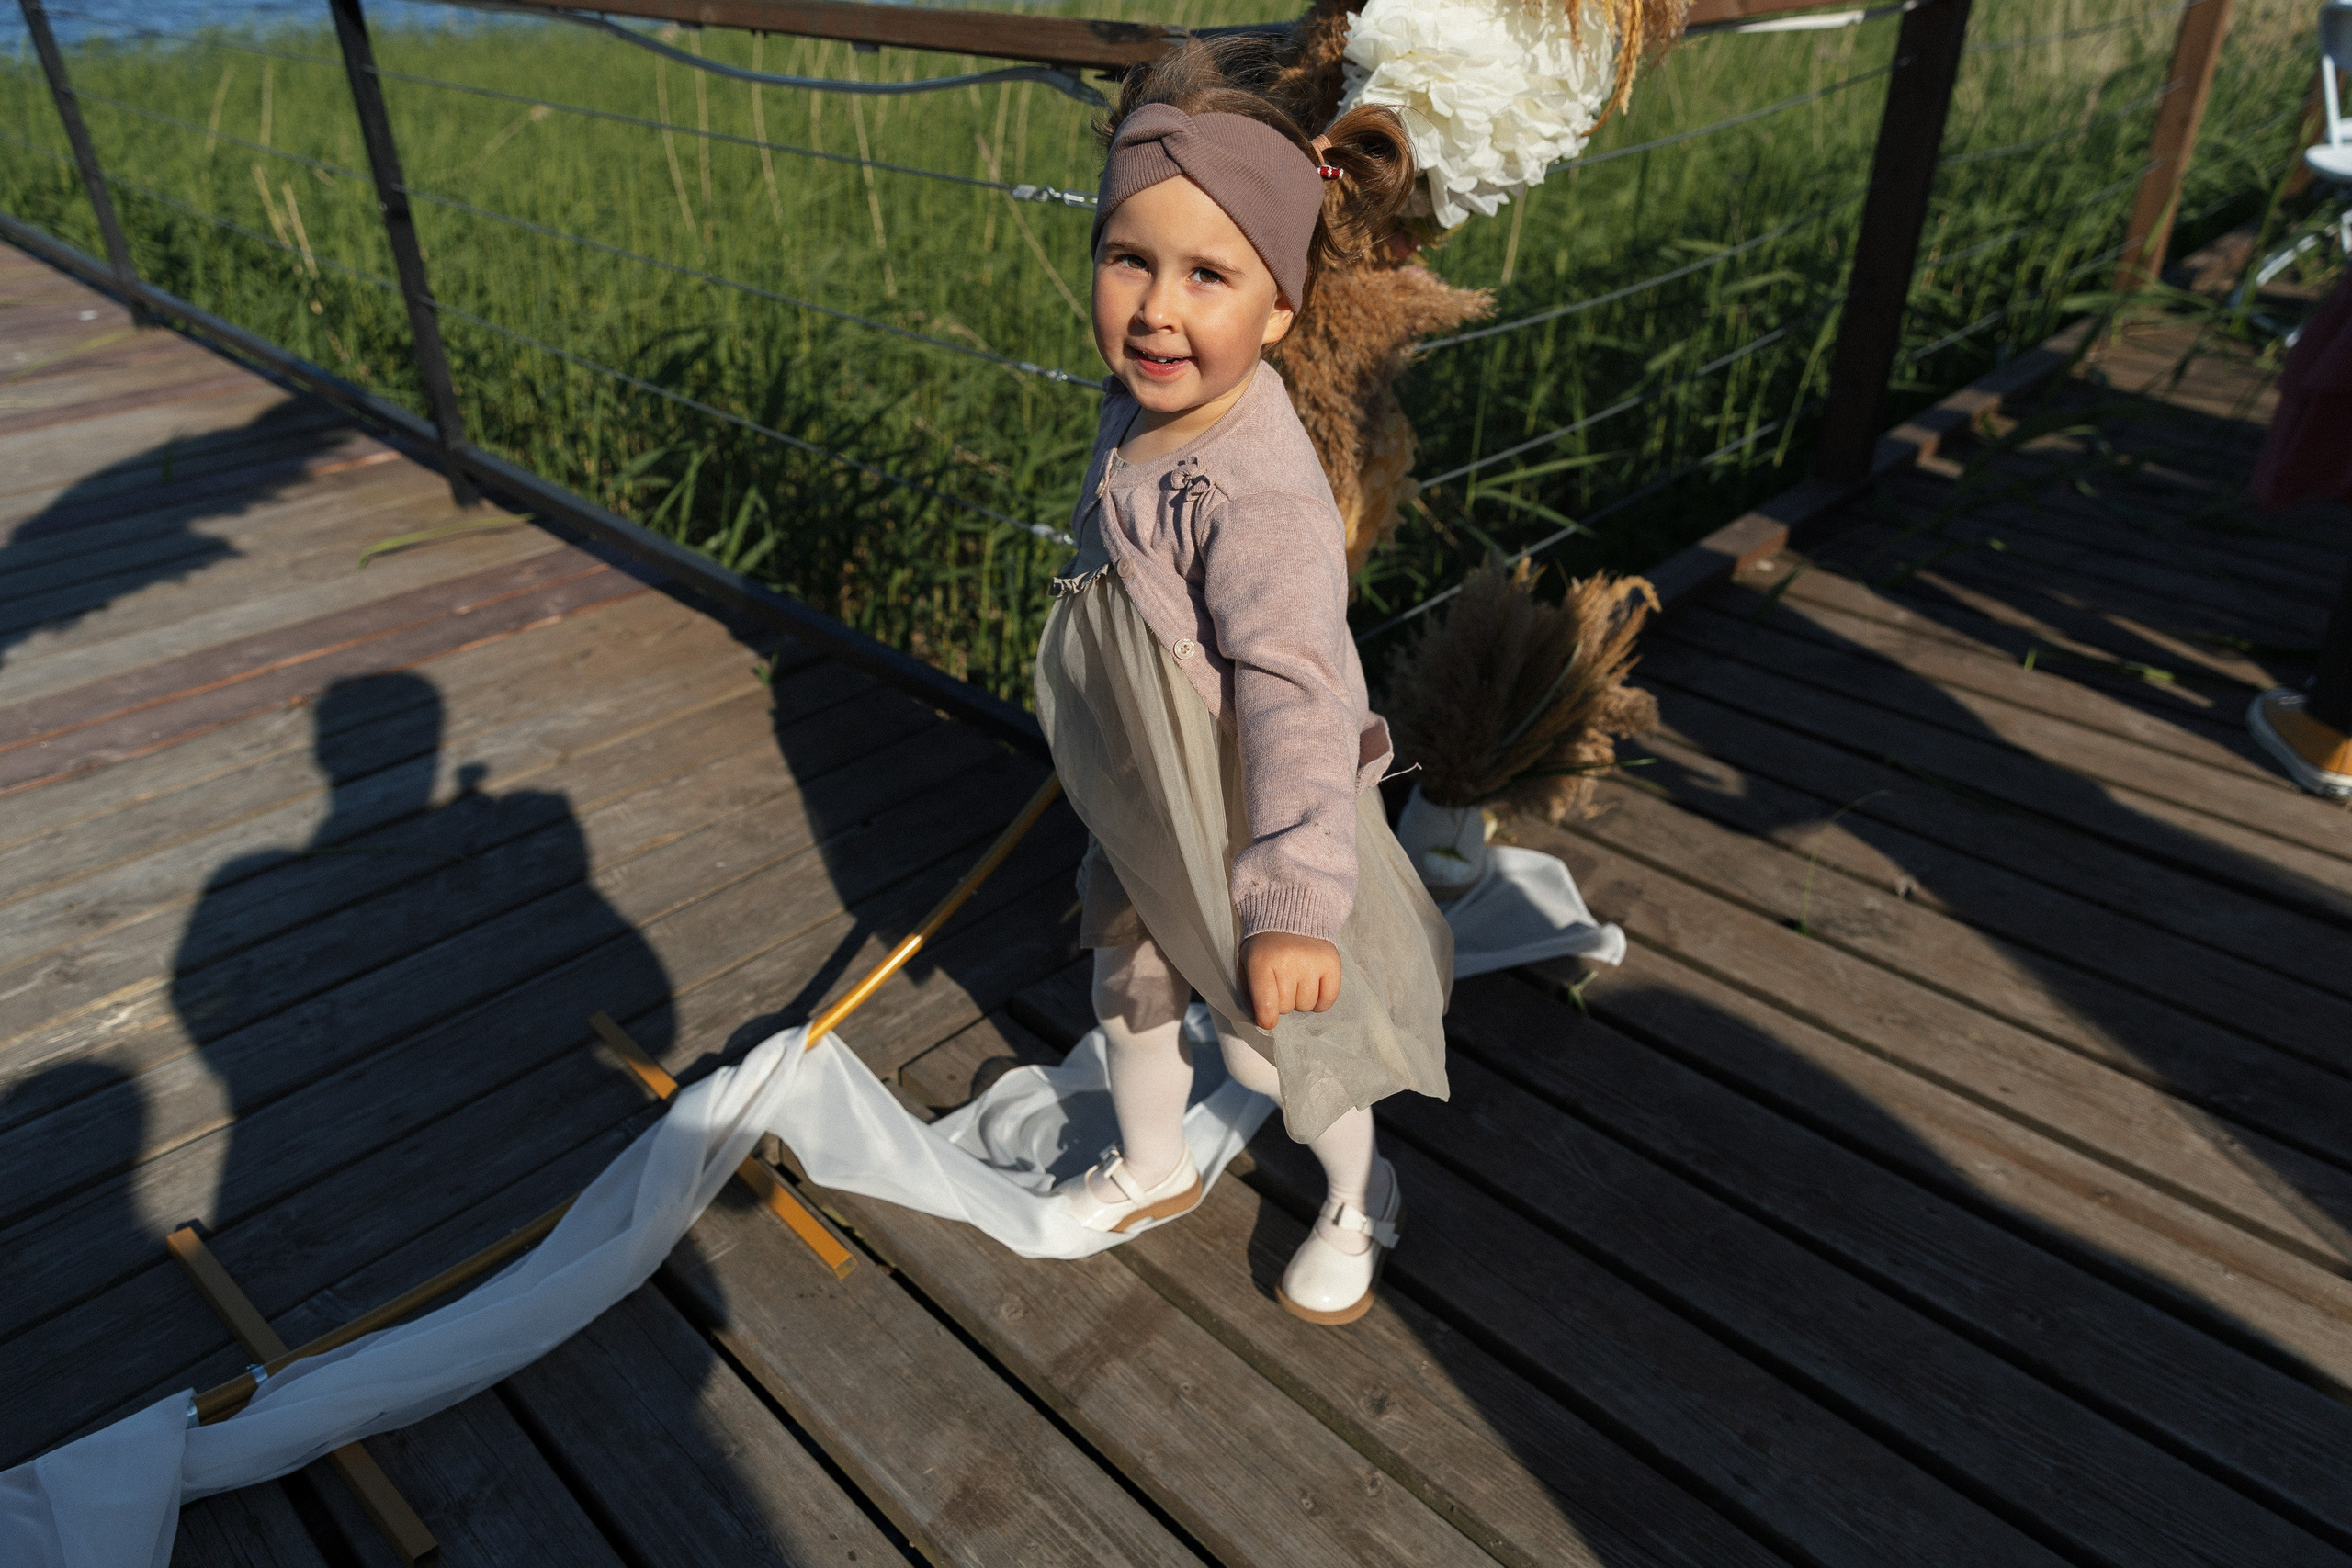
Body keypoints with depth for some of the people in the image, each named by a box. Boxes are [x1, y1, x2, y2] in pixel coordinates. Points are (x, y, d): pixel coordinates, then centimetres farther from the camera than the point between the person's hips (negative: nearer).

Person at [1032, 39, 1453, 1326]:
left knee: (1280, 1036, 14)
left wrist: (1294, 904, -41)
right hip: (1142, 809, 8)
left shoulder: (1259, 493, -34)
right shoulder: (1136, 413, -5)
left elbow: (1292, 698, -37)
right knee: (1130, 991, 25)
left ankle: (1356, 1200, 45)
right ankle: (1153, 1169, 53)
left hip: (1248, 826, -8)